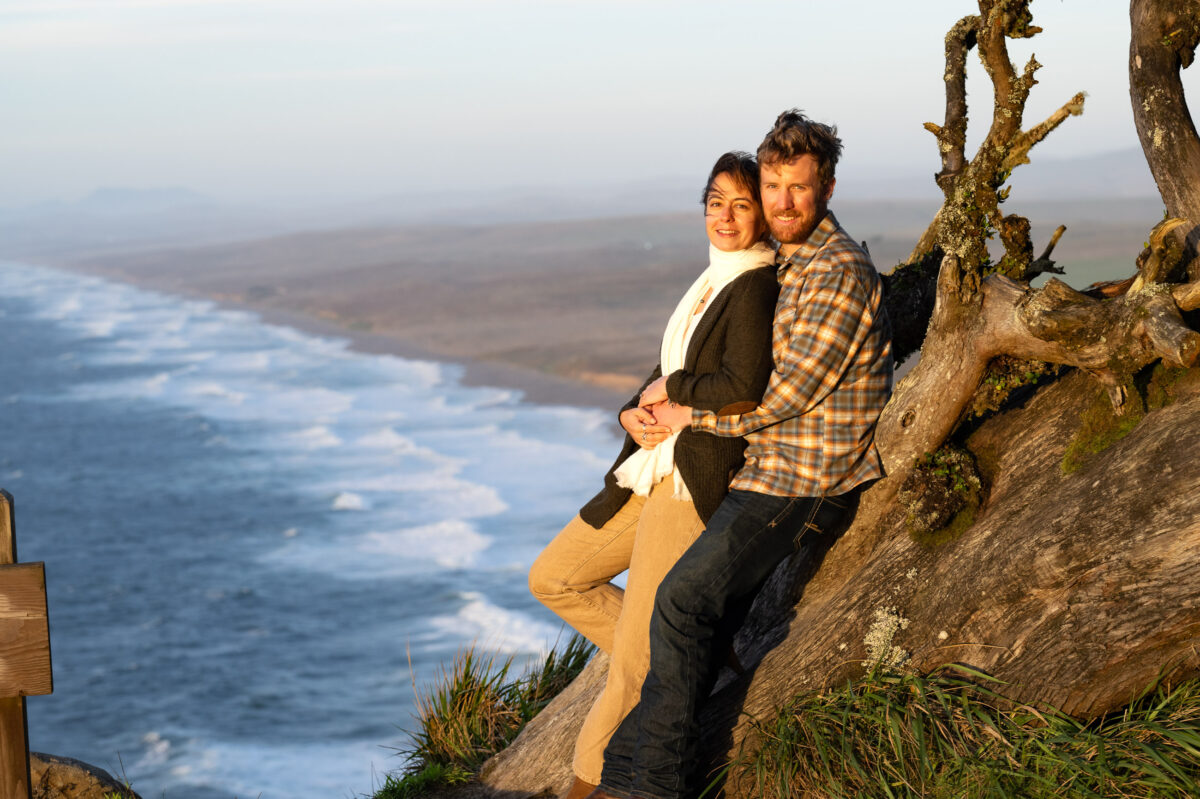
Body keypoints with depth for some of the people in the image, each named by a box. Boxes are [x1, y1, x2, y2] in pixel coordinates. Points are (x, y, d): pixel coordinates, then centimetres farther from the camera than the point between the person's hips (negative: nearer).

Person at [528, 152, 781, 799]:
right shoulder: (711, 283, 15)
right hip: (648, 473, 10)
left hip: (694, 487, -10)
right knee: (552, 580, 16)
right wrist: (634, 414, -4)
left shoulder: (756, 287, -13)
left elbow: (743, 387, -27)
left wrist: (670, 390, -10)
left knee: (631, 668, -4)